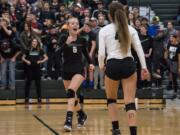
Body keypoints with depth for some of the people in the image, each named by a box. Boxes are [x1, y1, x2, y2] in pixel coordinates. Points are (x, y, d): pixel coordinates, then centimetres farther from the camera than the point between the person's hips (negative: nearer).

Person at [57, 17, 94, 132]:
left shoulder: (81, 39, 2)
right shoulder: (63, 37, -4)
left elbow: (85, 52, 20)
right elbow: (58, 52, -19)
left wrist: (90, 63, 4)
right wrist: (66, 43, -35)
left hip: (79, 70, -1)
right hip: (66, 71, 2)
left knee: (71, 91, -24)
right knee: (72, 96, 11)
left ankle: (69, 120, -29)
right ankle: (82, 115, 37)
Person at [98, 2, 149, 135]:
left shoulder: (104, 30, -1)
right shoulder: (131, 29, 6)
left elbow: (101, 53, -4)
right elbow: (139, 49, 2)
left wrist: (101, 65, 14)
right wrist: (144, 67, 5)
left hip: (112, 66, -1)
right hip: (128, 65, 1)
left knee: (111, 99, 22)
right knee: (130, 102, -1)